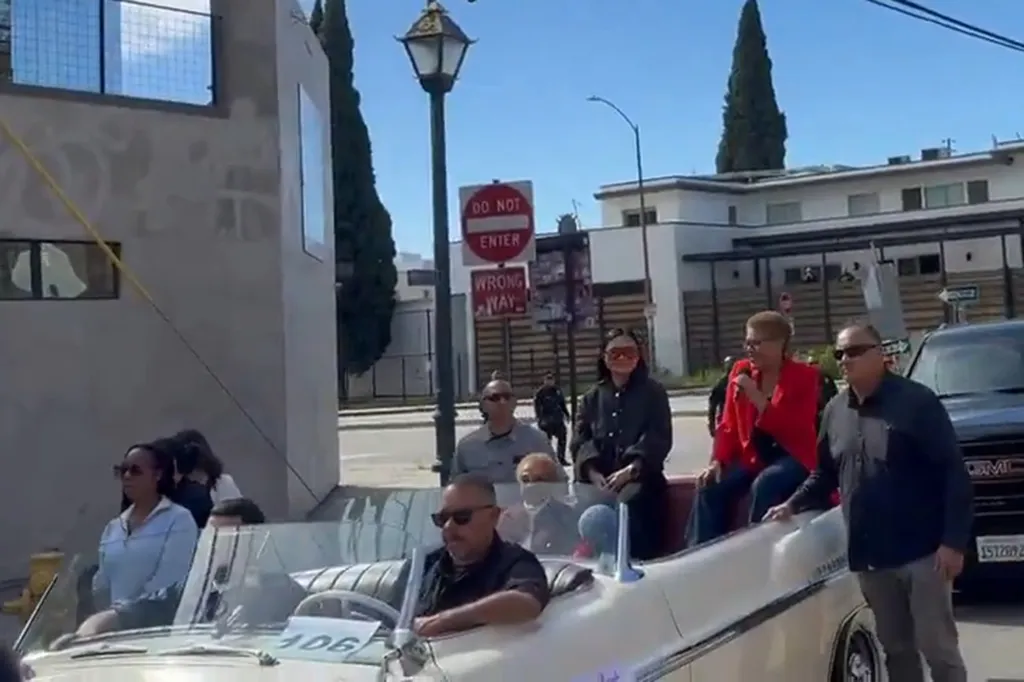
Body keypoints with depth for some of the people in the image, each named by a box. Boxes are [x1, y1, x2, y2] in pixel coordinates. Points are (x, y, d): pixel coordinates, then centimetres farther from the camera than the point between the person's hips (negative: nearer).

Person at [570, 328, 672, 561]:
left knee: (630, 502, -35)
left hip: (639, 476, -2)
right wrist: (593, 473, -12)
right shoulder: (592, 398, 20)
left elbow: (658, 439, -1)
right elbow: (579, 440, 8)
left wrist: (630, 470, -17)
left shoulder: (653, 392, 11)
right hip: (601, 478, 2)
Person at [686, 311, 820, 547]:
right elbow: (729, 425, 7)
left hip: (792, 456, -5)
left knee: (764, 485, -35)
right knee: (711, 487, -18)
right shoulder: (741, 371, 5)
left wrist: (757, 398, -24)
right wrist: (717, 461, -8)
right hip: (753, 456, 5)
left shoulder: (804, 376, -8)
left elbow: (798, 430, -19)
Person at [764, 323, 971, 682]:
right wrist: (792, 505, 3)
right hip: (869, 557, 6)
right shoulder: (835, 411, 11)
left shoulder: (916, 401, -8)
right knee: (895, 648, 14)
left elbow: (953, 472, -11)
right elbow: (825, 474, 20)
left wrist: (954, 540, -17)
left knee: (937, 647, -1)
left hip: (922, 550, -6)